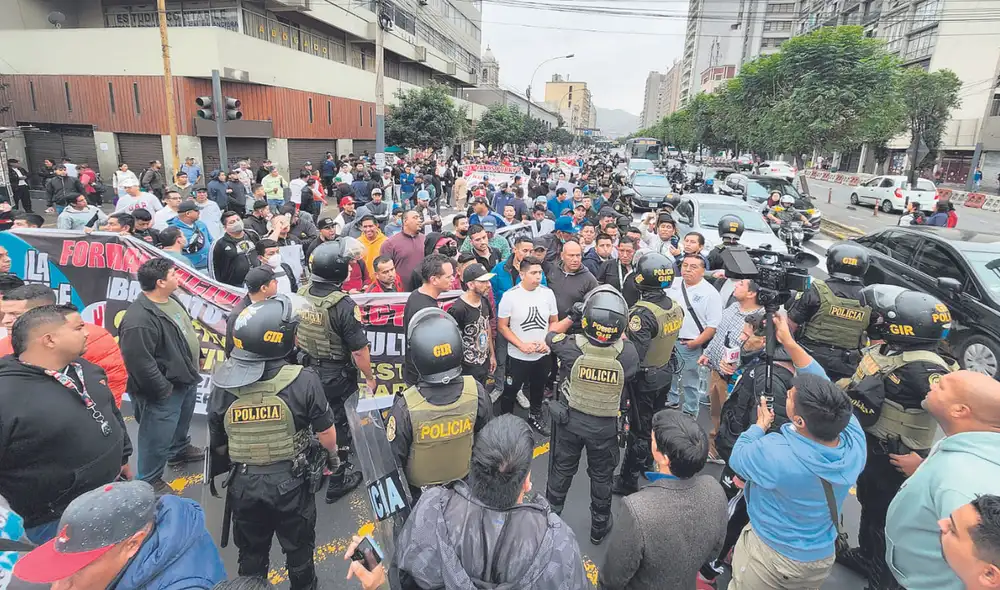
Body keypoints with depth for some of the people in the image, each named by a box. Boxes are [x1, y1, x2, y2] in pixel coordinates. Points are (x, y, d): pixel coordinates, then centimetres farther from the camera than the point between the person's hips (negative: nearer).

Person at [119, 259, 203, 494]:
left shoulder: (172, 299, 0)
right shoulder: (139, 320, -31)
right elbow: (140, 363, -29)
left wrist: (197, 356, 20)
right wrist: (163, 389, -20)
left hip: (186, 379, 9)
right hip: (166, 389, -9)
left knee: (182, 421, 31)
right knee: (159, 437, 8)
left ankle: (180, 450, 54)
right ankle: (150, 480, 26)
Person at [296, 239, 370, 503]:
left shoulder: (301, 294, -7)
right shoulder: (344, 305, -27)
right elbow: (359, 351, -22)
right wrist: (369, 378, -7)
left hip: (308, 369, 6)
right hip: (337, 377, -6)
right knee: (339, 425, 12)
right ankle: (336, 483, 27)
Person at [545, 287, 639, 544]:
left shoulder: (571, 347, -27)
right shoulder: (627, 353, -26)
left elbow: (550, 335, -4)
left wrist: (571, 317, 7)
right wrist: (619, 332, 7)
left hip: (569, 420, 1)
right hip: (605, 426, 0)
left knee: (562, 469, 23)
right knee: (601, 475, 22)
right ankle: (599, 526, 43)